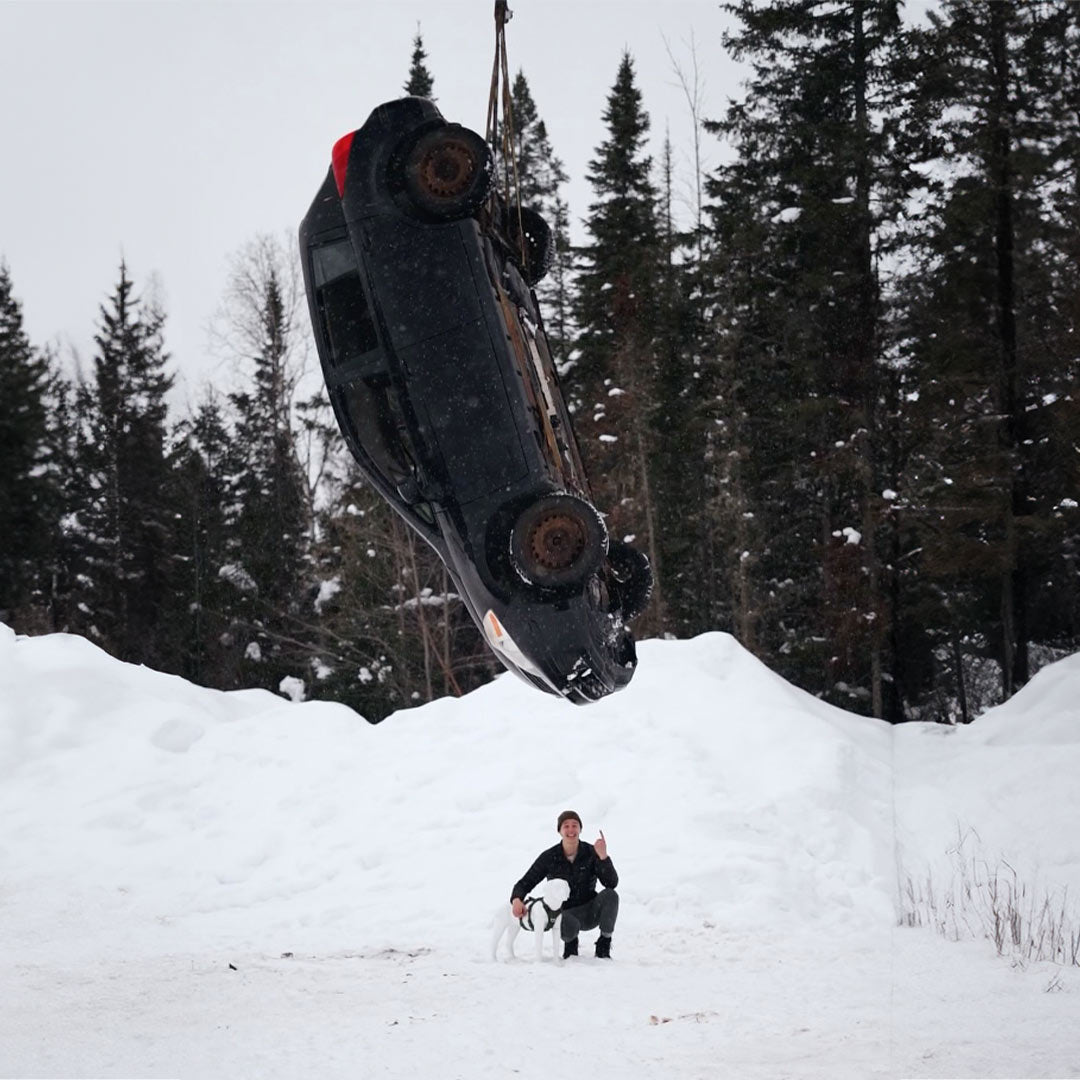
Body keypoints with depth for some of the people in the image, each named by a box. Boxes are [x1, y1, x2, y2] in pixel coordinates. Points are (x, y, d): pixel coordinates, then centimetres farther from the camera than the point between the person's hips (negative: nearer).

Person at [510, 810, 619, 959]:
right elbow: (524, 883, -4)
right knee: (568, 927, -39)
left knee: (610, 895, -31)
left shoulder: (591, 852, -9)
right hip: (565, 912, -1)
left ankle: (604, 946, -11)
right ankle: (570, 942, 3)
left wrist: (603, 857, -33)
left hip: (590, 911, 1)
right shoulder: (549, 857, -8)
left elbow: (612, 883, -19)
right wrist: (517, 900, -27)